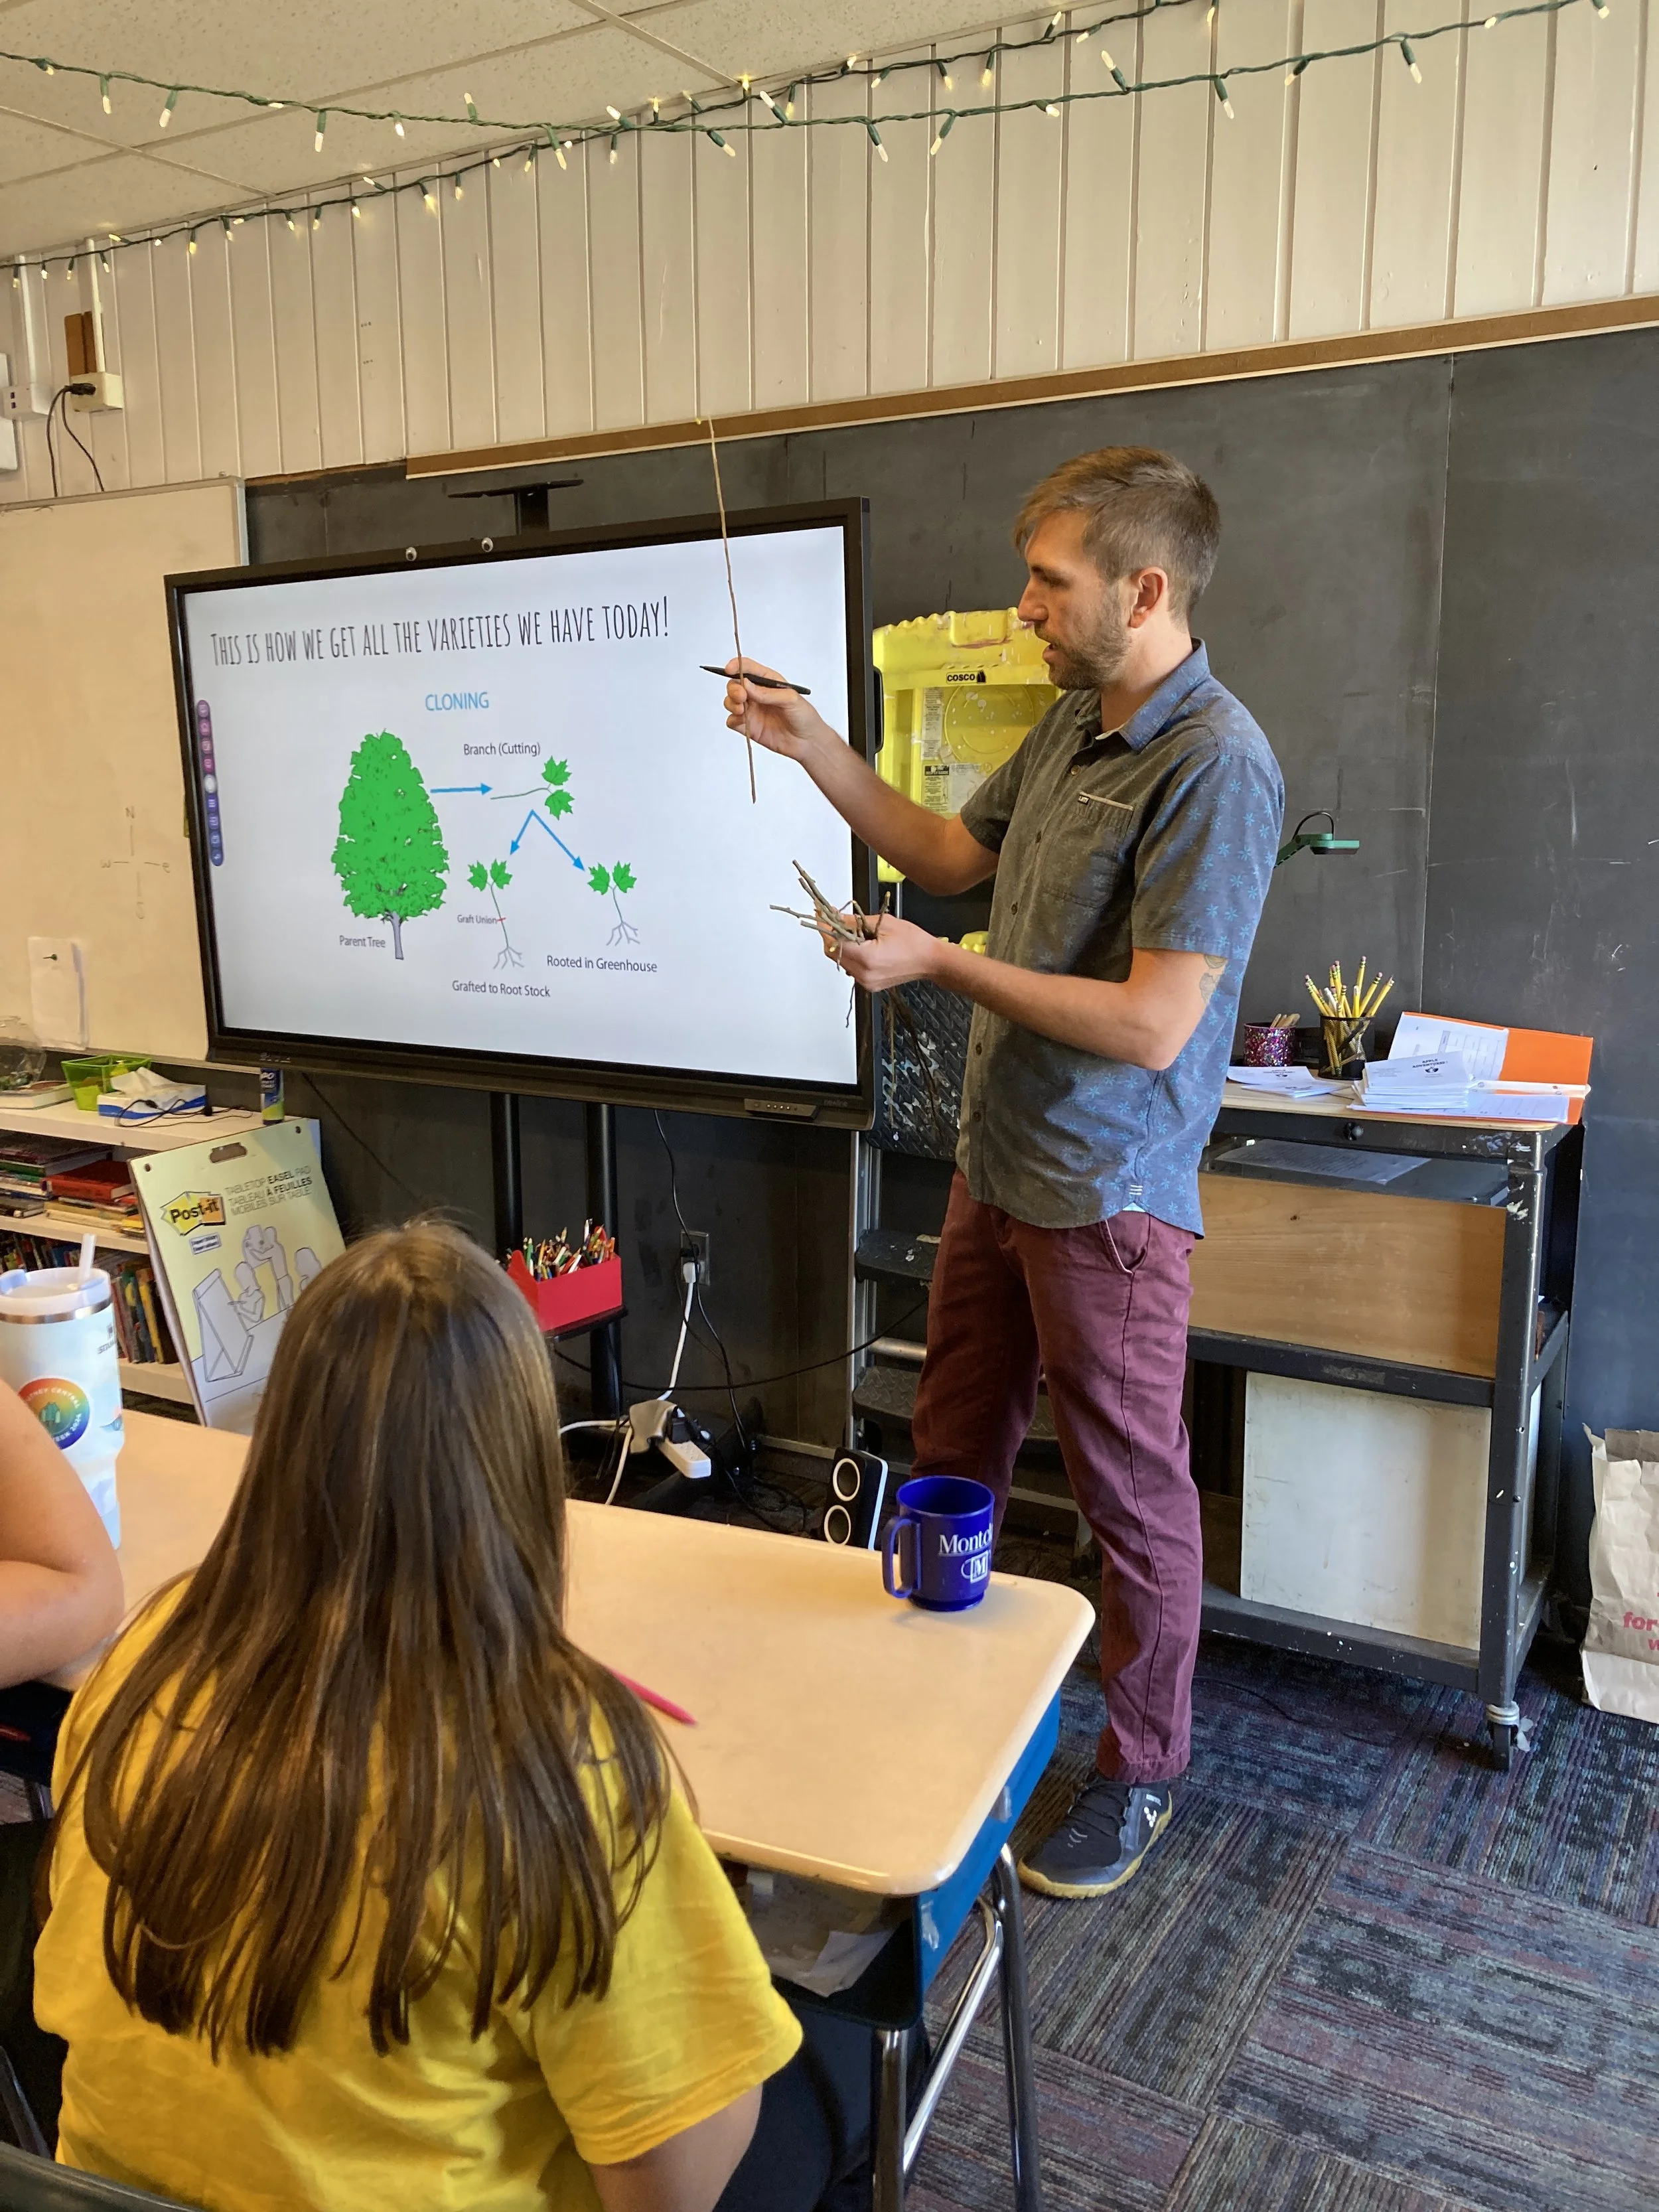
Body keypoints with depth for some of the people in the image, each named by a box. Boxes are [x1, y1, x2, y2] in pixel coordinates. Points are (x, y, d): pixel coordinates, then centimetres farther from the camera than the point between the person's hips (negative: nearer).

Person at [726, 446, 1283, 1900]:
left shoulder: (1216, 767, -22)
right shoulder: (1072, 725, 7)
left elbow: (1152, 1025, -26)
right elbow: (951, 854, 20)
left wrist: (935, 963, -17)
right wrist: (811, 747, 10)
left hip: (1109, 1197, -9)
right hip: (999, 1163, 9)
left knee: (1131, 1493, 8)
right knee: (953, 1451, 21)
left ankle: (1142, 1774, 30)